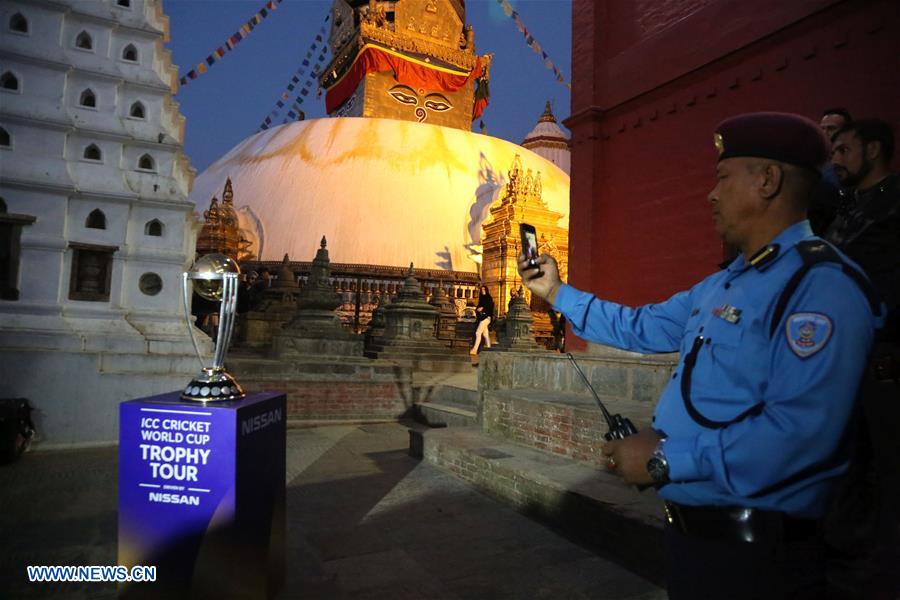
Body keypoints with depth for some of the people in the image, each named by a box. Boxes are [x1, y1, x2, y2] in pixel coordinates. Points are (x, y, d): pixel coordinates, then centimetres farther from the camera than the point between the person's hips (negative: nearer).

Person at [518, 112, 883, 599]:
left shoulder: (821, 285, -21)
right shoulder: (723, 284, 11)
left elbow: (798, 429, -31)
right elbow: (640, 328, 20)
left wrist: (666, 459, -25)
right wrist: (557, 293, 21)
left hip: (753, 550, -9)